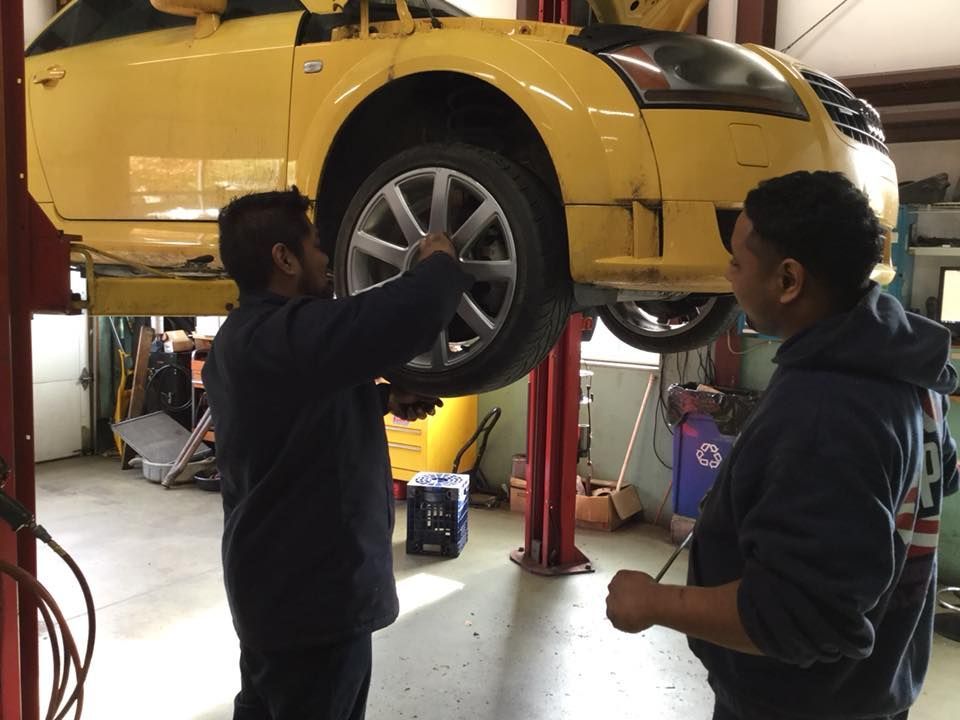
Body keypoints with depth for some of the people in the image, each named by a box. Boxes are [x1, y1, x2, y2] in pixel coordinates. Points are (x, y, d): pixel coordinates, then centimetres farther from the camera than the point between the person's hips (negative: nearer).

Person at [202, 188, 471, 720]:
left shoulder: (245, 334, 8)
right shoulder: (285, 333, -26)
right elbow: (412, 315, -37)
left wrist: (382, 398, 10)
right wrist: (440, 261, -16)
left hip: (272, 577, 10)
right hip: (310, 586, -10)